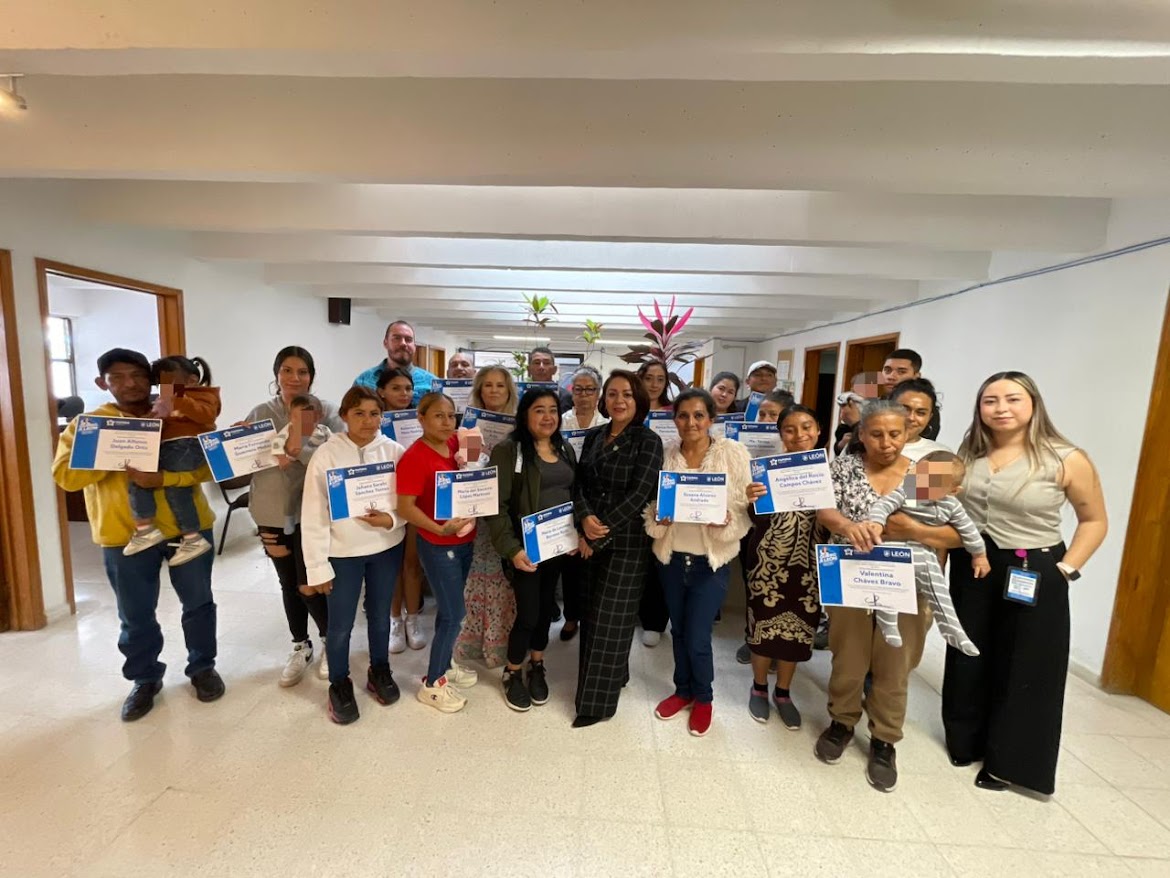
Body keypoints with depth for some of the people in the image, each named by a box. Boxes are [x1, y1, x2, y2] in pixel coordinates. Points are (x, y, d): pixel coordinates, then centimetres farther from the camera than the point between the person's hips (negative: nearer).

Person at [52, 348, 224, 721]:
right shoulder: (86, 424, 2)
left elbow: (205, 464, -9)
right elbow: (65, 475, -8)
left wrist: (162, 478, -25)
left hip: (187, 526, 0)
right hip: (124, 534, 1)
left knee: (198, 602, 11)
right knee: (135, 615, 13)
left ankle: (203, 667, 30)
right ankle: (145, 679, 33)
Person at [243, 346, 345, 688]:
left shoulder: (326, 411, -6)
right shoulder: (260, 414, 2)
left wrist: (301, 451, -31)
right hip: (273, 513, 3)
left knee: (309, 585, 0)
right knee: (288, 584, 16)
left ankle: (329, 640, 29)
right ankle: (301, 646, 38)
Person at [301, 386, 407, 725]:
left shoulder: (394, 451, -7)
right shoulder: (326, 455, -12)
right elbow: (313, 515, -10)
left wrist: (392, 520, -20)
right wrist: (317, 567, -9)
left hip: (387, 547, 2)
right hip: (342, 553, -2)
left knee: (380, 615, 19)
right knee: (340, 625, 11)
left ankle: (379, 671, 43)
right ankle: (339, 685, 36)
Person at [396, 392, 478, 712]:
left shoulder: (457, 444, 1)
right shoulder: (414, 457, -19)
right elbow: (405, 507, -21)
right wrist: (440, 529, -29)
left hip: (465, 541, 7)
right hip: (438, 546, -7)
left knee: (449, 609, 20)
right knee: (453, 614, 2)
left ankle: (443, 666, 40)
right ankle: (431, 684, 22)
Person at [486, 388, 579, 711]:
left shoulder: (566, 449, 8)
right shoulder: (508, 450, -12)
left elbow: (576, 496, 13)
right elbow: (497, 505, -15)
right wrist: (511, 548, -21)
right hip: (527, 547, -6)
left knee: (546, 607, 17)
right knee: (528, 613, 0)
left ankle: (536, 667, 39)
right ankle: (512, 673, 28)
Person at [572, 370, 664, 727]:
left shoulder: (648, 441, -9)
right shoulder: (594, 437, 8)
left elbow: (638, 495, -16)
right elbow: (579, 484, 3)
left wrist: (601, 533, -15)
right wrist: (585, 519, -16)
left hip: (627, 542, -5)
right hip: (591, 539, 6)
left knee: (609, 619, 3)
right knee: (593, 615, 15)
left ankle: (598, 702, 20)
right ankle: (614, 674, 39)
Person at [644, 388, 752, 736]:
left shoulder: (733, 452, -11)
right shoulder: (665, 453, -4)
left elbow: (746, 507, -8)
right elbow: (649, 501, 4)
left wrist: (725, 522, -27)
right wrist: (657, 518, -16)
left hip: (711, 560, -3)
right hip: (671, 557, 3)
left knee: (698, 638, 4)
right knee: (678, 631, 18)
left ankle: (703, 698, 35)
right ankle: (683, 690, 44)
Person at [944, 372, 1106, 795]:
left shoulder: (1066, 460, -12)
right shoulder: (968, 454, 0)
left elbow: (1094, 520, -2)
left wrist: (1065, 570, -12)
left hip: (1033, 575, -3)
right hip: (970, 568, 4)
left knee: (1024, 669, 10)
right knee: (967, 660, 16)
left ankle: (1008, 759, 32)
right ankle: (966, 740, 38)